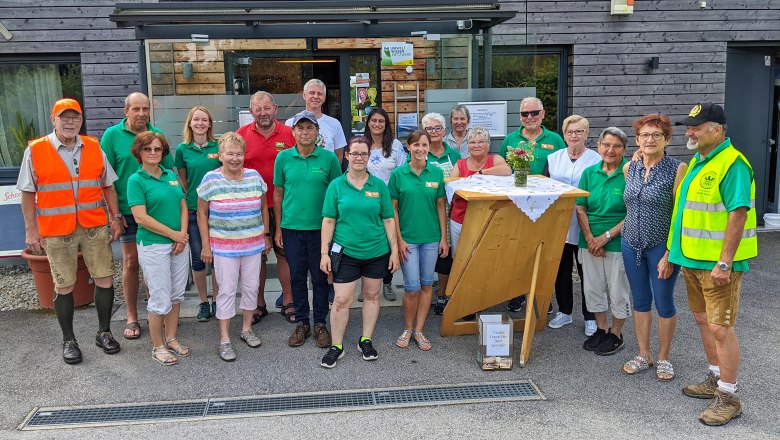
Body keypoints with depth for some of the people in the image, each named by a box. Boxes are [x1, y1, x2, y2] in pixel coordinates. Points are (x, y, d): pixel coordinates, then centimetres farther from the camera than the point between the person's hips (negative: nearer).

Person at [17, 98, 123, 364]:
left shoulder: (94, 148, 5)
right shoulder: (35, 151, -3)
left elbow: (108, 185, 11)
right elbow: (28, 193, 0)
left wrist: (116, 217, 6)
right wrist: (31, 229, -3)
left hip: (95, 227, 3)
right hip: (56, 232, -2)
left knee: (105, 279, 5)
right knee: (64, 286, 7)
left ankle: (104, 332, 22)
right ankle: (68, 340, 21)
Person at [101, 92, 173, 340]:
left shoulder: (157, 134, 5)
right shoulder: (112, 135, -3)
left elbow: (169, 170, 11)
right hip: (129, 211, -2)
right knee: (131, 262, 5)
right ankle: (132, 317, 17)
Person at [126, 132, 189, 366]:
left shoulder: (172, 175, 9)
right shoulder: (136, 180, -8)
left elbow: (183, 207, 9)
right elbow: (141, 217, -15)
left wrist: (183, 236, -5)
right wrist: (173, 234, -14)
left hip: (179, 244, 6)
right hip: (153, 246, -6)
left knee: (176, 295, 13)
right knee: (160, 299, -1)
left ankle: (171, 338, 28)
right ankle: (157, 347, 15)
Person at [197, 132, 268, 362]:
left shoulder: (255, 177, 1)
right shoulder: (211, 180, -8)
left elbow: (263, 208, 11)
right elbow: (202, 214, -2)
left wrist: (266, 236, 10)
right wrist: (206, 245, -5)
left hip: (253, 245, 3)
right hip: (223, 247, -3)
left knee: (251, 287, 11)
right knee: (227, 291, 2)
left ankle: (247, 328, 30)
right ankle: (224, 339, 13)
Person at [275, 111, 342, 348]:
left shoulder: (329, 158, -3)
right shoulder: (283, 158, 1)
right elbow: (278, 194, 7)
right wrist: (278, 228, 6)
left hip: (320, 228, -1)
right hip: (291, 228, 1)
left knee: (320, 277, 8)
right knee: (297, 277, 10)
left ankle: (320, 324, 21)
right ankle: (301, 323, 24)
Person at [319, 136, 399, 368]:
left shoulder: (379, 185, 1)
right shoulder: (336, 185, -1)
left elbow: (388, 220, 4)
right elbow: (328, 220, 0)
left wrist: (394, 250, 2)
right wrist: (324, 253, -4)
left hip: (376, 251, 2)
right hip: (346, 252, -2)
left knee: (372, 295, 13)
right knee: (341, 300, -2)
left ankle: (366, 340, 29)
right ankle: (336, 346, 14)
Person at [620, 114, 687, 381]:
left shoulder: (677, 170, -11)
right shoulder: (629, 169, 5)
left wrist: (670, 253, -16)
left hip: (662, 247, -5)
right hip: (632, 244, 5)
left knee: (664, 304, 6)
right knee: (640, 301, 13)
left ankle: (663, 359, 24)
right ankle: (643, 356, 27)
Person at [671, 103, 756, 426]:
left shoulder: (732, 163, -16)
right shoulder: (697, 162, 12)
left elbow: (738, 214, -22)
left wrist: (724, 263, -25)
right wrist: (674, 253, 18)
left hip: (718, 263, -9)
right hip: (693, 259, 9)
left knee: (720, 328, -3)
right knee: (703, 321, 18)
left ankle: (728, 398, 9)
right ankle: (715, 381, 34)